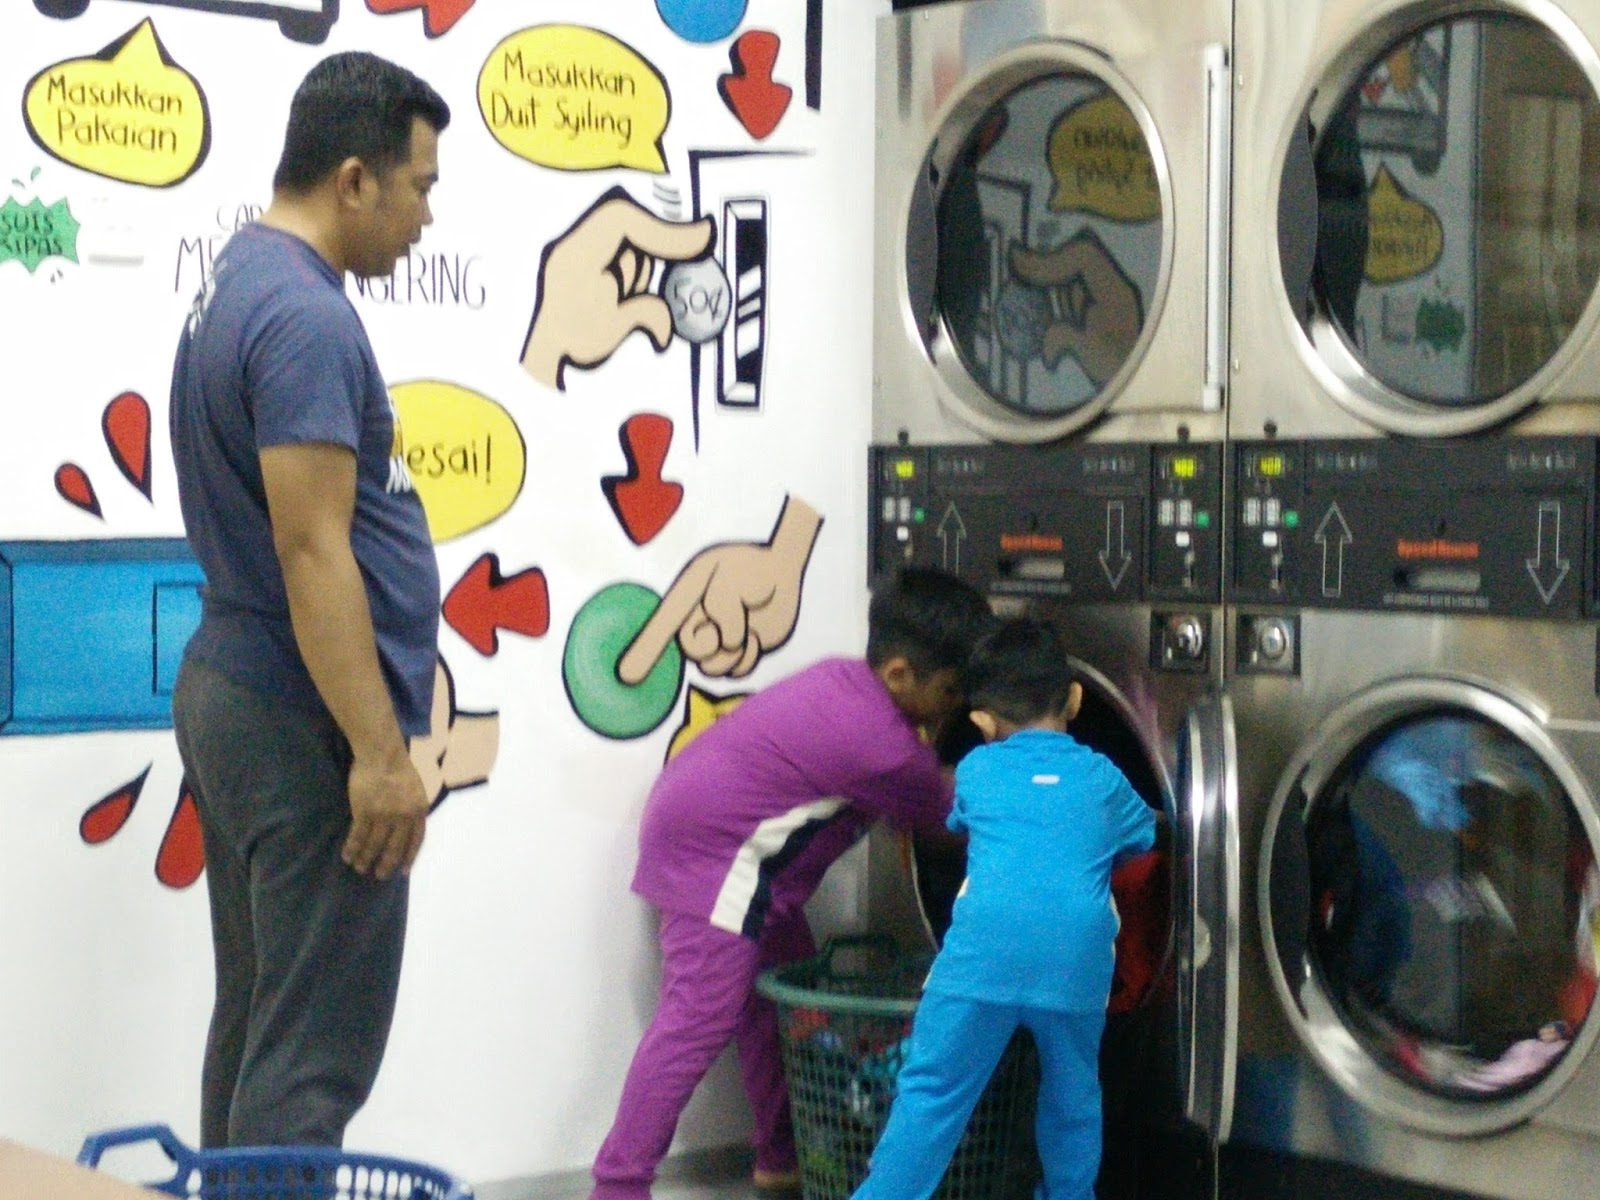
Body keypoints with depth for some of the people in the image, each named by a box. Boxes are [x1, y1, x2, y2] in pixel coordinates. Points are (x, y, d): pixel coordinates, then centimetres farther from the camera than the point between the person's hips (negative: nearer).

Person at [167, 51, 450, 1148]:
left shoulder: (239, 288, 13)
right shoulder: (306, 318, -19)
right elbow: (312, 551, -24)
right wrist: (380, 751, -23)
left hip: (229, 690, 10)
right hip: (305, 724, -10)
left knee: (257, 1021, 15)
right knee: (314, 1055, -6)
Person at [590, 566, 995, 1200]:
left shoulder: (847, 681, 5)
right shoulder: (877, 743, -23)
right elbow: (948, 814, -6)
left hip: (710, 829, 11)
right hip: (717, 851, -11)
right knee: (700, 1020, -12)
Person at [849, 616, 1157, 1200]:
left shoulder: (975, 770, 19)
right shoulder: (1102, 779, 21)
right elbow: (1145, 837, 38)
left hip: (985, 948, -1)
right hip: (1076, 955, 2)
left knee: (931, 1091, 3)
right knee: (1072, 1096, 22)